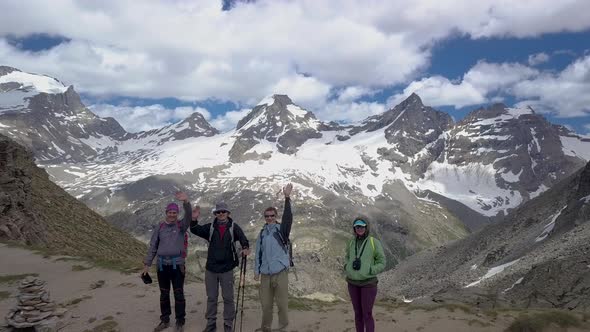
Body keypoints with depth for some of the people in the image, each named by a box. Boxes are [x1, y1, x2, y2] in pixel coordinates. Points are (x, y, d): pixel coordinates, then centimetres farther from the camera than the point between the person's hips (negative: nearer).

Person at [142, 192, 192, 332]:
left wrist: (186, 202, -42)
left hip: (177, 265, -3)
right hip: (162, 265, 3)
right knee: (164, 294, 13)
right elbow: (153, 247, 10)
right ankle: (165, 320, 27)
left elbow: (188, 216, -23)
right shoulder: (160, 228, 6)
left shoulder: (181, 226, -2)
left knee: (178, 294, 3)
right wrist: (147, 264, 4)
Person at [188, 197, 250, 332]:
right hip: (210, 268, 2)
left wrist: (245, 248, -37)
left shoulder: (234, 227, -4)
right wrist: (194, 220, -24)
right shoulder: (210, 227, 4)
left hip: (227, 269, -2)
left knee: (228, 298, 6)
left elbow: (242, 238, -16)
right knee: (211, 297, 13)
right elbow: (196, 230, -5)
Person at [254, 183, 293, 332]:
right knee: (265, 302, 11)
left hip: (280, 271, -4)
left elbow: (288, 217, -19)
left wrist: (287, 198, -29)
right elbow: (258, 253, 16)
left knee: (281, 301, 0)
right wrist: (257, 270, 12)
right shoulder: (262, 233, 12)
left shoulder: (281, 229, -1)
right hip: (265, 273, 4)